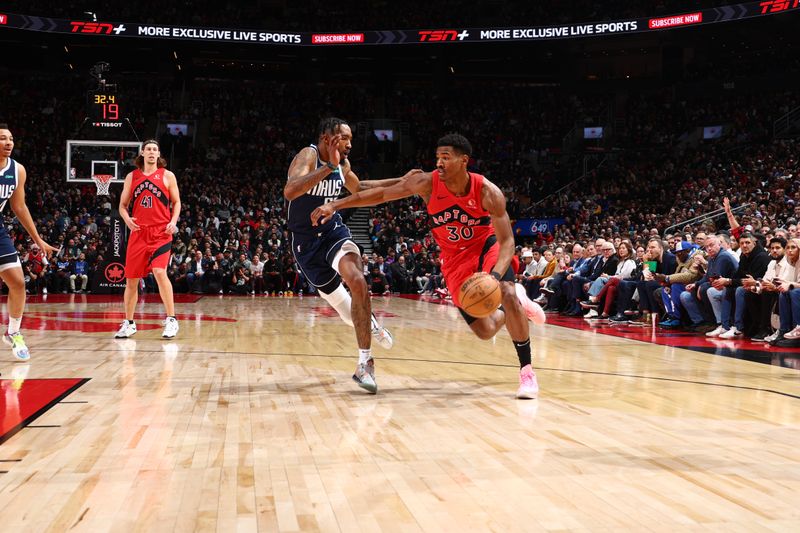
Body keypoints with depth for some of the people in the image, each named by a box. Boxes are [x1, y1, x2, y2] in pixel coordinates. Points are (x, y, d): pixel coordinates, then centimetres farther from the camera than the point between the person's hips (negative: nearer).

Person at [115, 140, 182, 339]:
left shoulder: (167, 176, 4)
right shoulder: (132, 177, 10)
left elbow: (176, 202, 7)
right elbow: (123, 205, 14)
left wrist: (173, 221, -10)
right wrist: (126, 219, -7)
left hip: (160, 233, -3)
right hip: (138, 233, 3)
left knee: (159, 272, -21)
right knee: (131, 279, 6)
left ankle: (171, 320, -14)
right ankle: (129, 323, 21)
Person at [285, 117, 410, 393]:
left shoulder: (342, 163, 2)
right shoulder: (308, 156, -18)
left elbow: (358, 188, 24)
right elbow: (290, 192, -38)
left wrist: (401, 182, 17)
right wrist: (329, 167, -44)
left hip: (333, 231, 4)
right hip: (306, 241, -4)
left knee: (357, 280, -29)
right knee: (349, 313, 4)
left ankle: (365, 363, -23)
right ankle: (370, 323, 43)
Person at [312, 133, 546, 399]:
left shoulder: (487, 192, -24)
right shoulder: (427, 183, -19)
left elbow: (507, 241, -24)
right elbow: (381, 193, -10)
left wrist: (495, 275, -44)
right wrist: (335, 204, -17)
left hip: (487, 247, -2)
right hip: (455, 258, 2)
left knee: (508, 293, -30)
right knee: (485, 331, -5)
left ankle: (526, 370, -12)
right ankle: (517, 301, 31)